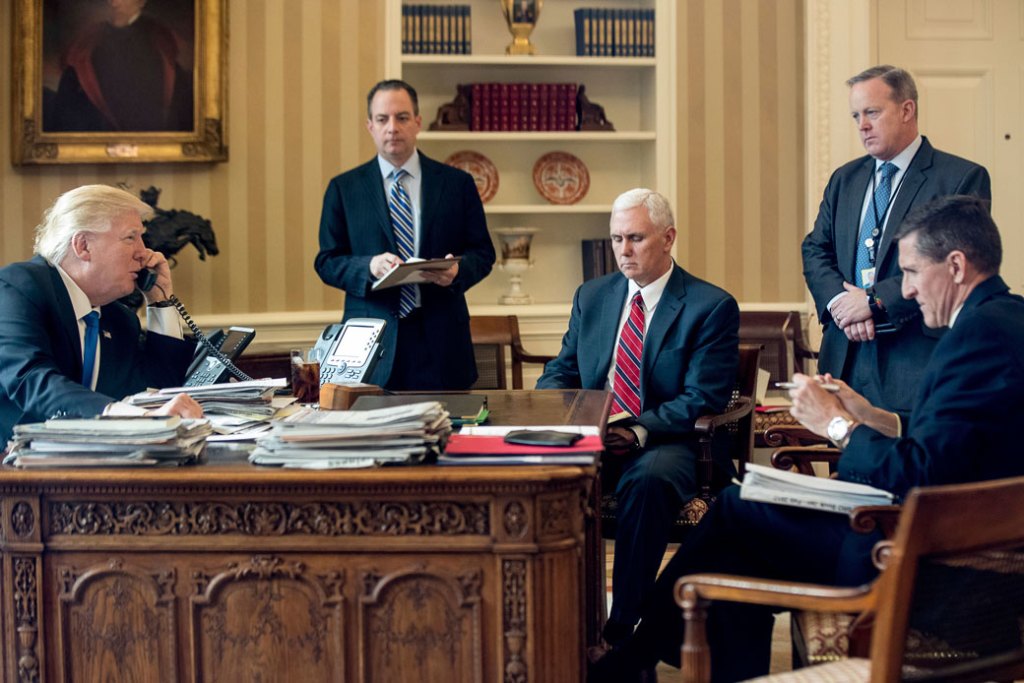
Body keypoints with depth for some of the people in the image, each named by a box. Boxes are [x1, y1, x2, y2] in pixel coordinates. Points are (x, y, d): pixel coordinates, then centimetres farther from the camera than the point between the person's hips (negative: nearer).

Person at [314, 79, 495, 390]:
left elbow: (483, 252, 9)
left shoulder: (458, 183, 8)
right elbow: (327, 262, 5)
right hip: (372, 341, 0)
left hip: (441, 341, 1)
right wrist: (369, 267, -14)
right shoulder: (343, 189, 7)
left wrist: (458, 270, -13)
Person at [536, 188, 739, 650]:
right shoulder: (592, 296, 16)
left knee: (649, 480, -39)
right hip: (590, 438, 4)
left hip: (665, 443, -4)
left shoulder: (711, 307, -2)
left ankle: (621, 629, -31)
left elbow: (703, 400, -9)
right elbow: (561, 371, 18)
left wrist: (640, 431, -24)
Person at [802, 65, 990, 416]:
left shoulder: (963, 178, -4)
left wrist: (875, 299, -15)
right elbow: (815, 249, 14)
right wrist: (838, 300, -7)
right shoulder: (844, 179, 16)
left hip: (918, 360, -5)